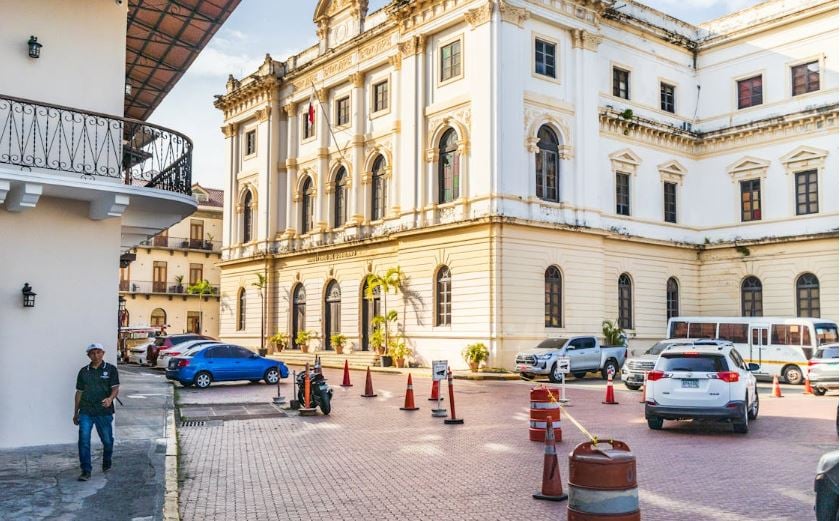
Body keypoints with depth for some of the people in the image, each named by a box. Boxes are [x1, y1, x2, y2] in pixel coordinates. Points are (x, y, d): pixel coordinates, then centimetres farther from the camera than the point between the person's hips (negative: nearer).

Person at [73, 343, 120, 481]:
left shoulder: (110, 369, 0)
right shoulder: (83, 371, 8)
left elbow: (115, 388, -5)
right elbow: (79, 392, 13)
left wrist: (110, 398, -28)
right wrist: (75, 413, 14)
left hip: (104, 412, -1)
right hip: (86, 412, 2)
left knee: (107, 441, 9)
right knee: (84, 440, -9)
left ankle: (107, 463, 34)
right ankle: (86, 471, -3)